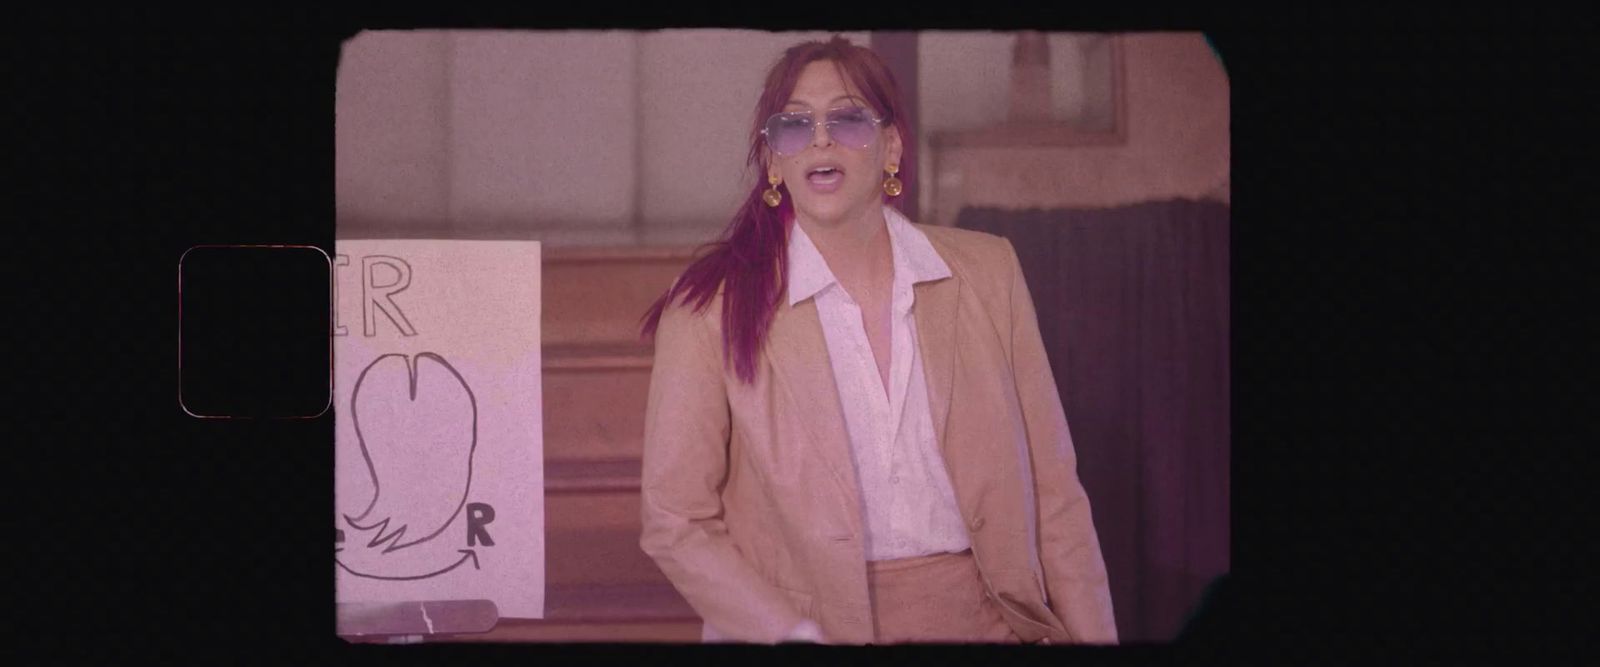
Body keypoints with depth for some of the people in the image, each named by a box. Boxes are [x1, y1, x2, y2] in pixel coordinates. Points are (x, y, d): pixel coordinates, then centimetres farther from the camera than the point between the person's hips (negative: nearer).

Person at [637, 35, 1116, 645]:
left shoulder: (988, 272, 9)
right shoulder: (712, 308, -1)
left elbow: (1050, 488, 11)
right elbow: (674, 522, -1)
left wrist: (1094, 635, 2)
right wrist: (798, 637, -12)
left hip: (983, 617, 3)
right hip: (815, 622, -2)